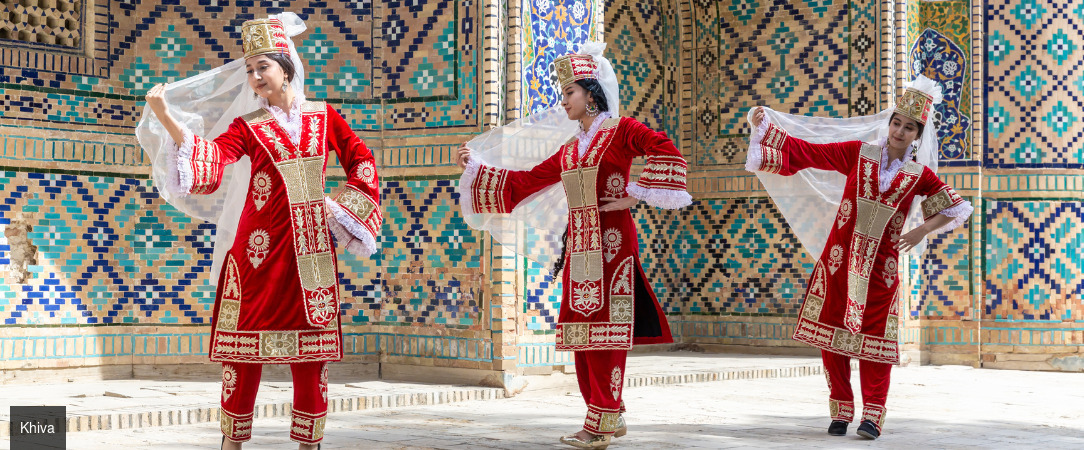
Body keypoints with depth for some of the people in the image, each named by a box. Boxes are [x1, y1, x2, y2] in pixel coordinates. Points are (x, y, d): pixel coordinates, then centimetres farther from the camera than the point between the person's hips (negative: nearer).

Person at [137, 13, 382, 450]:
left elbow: (361, 162, 18)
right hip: (260, 247, -1)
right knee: (246, 346, -1)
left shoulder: (323, 116, 9)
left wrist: (341, 205, 5)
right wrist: (165, 116, -26)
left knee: (311, 352, 3)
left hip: (311, 249, 2)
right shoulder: (248, 127, 3)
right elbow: (211, 159, -15)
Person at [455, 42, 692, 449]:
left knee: (605, 329, -8)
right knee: (581, 330, 5)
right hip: (578, 246, 7)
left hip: (611, 243, -7)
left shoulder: (620, 131, -2)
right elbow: (525, 182, 22)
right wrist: (476, 167, 19)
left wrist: (633, 195, -17)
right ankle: (609, 417, 13)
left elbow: (664, 149, -17)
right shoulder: (568, 151, 18)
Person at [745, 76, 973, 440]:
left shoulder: (919, 175, 3)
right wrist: (765, 126, -3)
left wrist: (924, 229, -5)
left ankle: (872, 414, 3)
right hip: (839, 257, 1)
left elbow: (955, 209, 9)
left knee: (874, 337, -2)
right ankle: (840, 411, 12)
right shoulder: (858, 153, 2)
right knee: (832, 331, 1)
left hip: (880, 265, 0)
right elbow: (806, 151, 2)